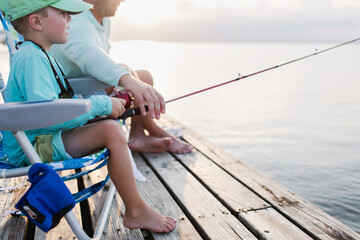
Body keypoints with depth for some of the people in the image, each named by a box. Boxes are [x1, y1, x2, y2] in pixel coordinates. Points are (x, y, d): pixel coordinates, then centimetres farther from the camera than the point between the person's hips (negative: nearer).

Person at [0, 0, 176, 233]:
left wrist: (106, 103, 7)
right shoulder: (30, 59, -20)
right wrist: (102, 104, -24)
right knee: (111, 131, -25)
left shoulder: (41, 55, 14)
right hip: (33, 149, -11)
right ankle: (136, 212, -14)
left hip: (46, 138, 11)